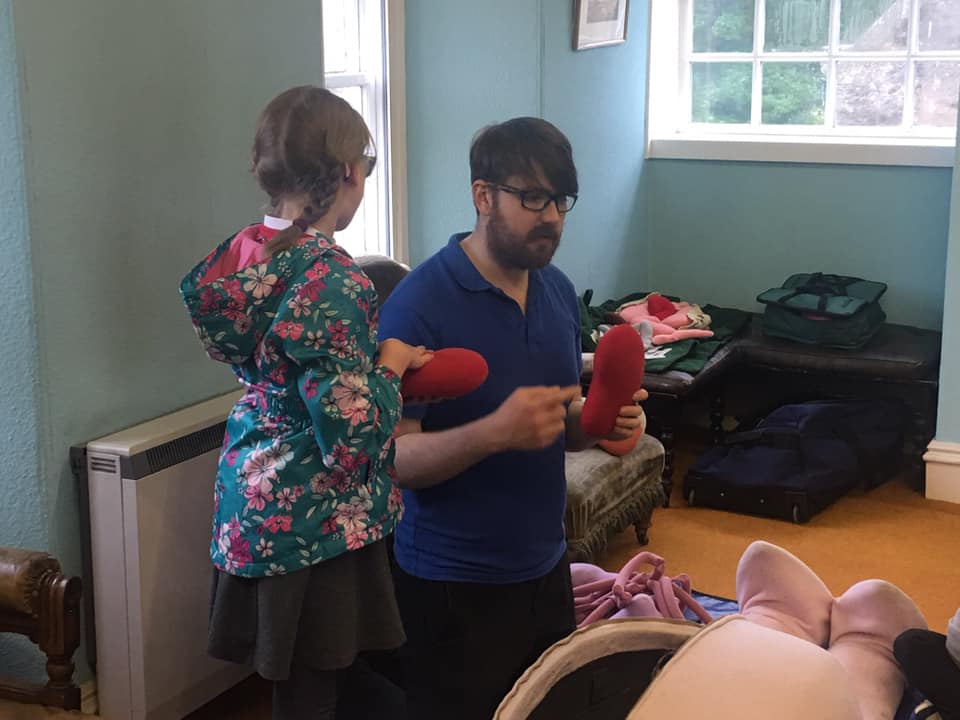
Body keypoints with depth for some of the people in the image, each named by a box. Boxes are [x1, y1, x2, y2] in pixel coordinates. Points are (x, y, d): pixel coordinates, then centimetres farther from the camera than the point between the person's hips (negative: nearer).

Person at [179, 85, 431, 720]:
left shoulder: (247, 252, 1)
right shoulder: (331, 280, -24)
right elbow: (354, 430, -25)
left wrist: (382, 356, 10)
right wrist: (392, 364, -9)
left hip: (252, 497, 8)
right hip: (317, 519, -8)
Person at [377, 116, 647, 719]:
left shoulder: (559, 291, 5)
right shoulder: (420, 305, -18)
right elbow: (389, 456, -20)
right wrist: (494, 431, -34)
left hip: (546, 568, 7)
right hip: (454, 586, -7)